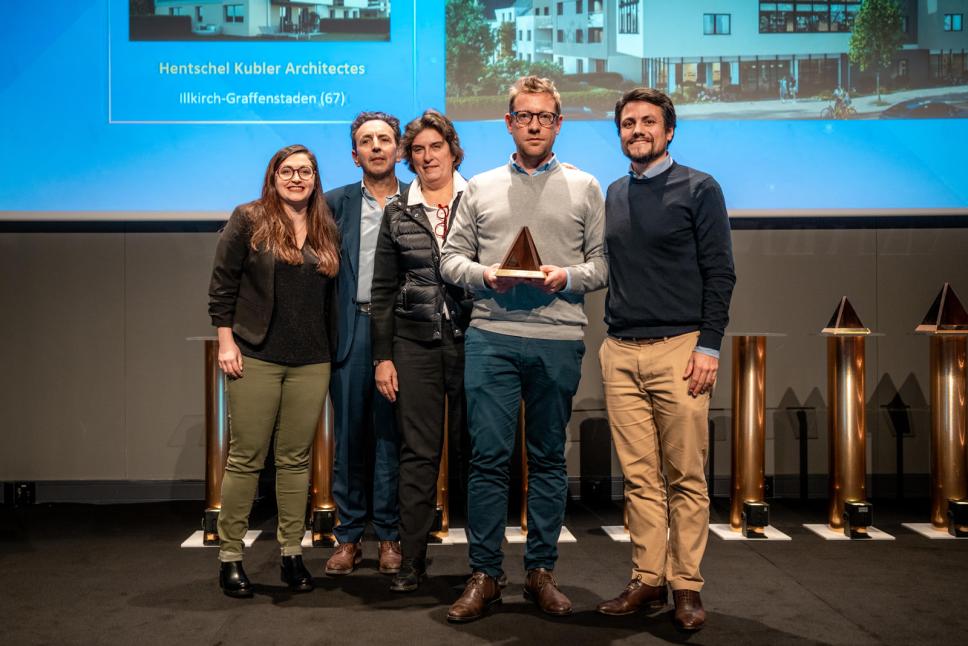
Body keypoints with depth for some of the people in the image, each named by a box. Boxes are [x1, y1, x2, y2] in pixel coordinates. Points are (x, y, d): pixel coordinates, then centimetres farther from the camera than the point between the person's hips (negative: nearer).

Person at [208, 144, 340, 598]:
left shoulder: (327, 230, 12)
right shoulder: (248, 220, 0)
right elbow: (222, 284, -2)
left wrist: (331, 348, 11)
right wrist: (226, 341, -7)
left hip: (311, 363, 4)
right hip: (256, 357, -3)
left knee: (296, 459, 7)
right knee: (245, 458, 0)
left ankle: (292, 552, 16)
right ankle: (230, 556, 11)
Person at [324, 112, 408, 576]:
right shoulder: (336, 203, 10)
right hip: (352, 330, 1)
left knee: (392, 435, 4)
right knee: (349, 436, 6)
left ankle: (390, 536, 15)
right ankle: (349, 536, 16)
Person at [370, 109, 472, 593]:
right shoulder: (397, 213, 10)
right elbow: (383, 290, 10)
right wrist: (383, 356, 4)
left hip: (470, 338, -1)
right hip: (415, 341, 1)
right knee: (418, 452, 2)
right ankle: (412, 559, 11)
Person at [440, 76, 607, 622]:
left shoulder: (584, 187, 11)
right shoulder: (480, 188, 13)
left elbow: (604, 262, 7)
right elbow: (451, 258, 11)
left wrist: (568, 277, -11)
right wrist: (484, 275, -8)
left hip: (559, 338, 0)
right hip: (491, 336, 0)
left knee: (549, 458, 7)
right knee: (489, 456, -1)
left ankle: (542, 572, 19)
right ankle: (485, 575, 11)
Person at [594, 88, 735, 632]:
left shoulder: (699, 189, 2)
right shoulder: (613, 195, 16)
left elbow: (720, 274, -3)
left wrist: (709, 347, -11)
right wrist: (608, 335, 11)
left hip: (678, 349, -4)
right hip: (621, 352, 4)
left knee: (686, 478, 0)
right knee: (640, 476, 6)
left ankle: (686, 586, 10)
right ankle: (647, 581, 14)